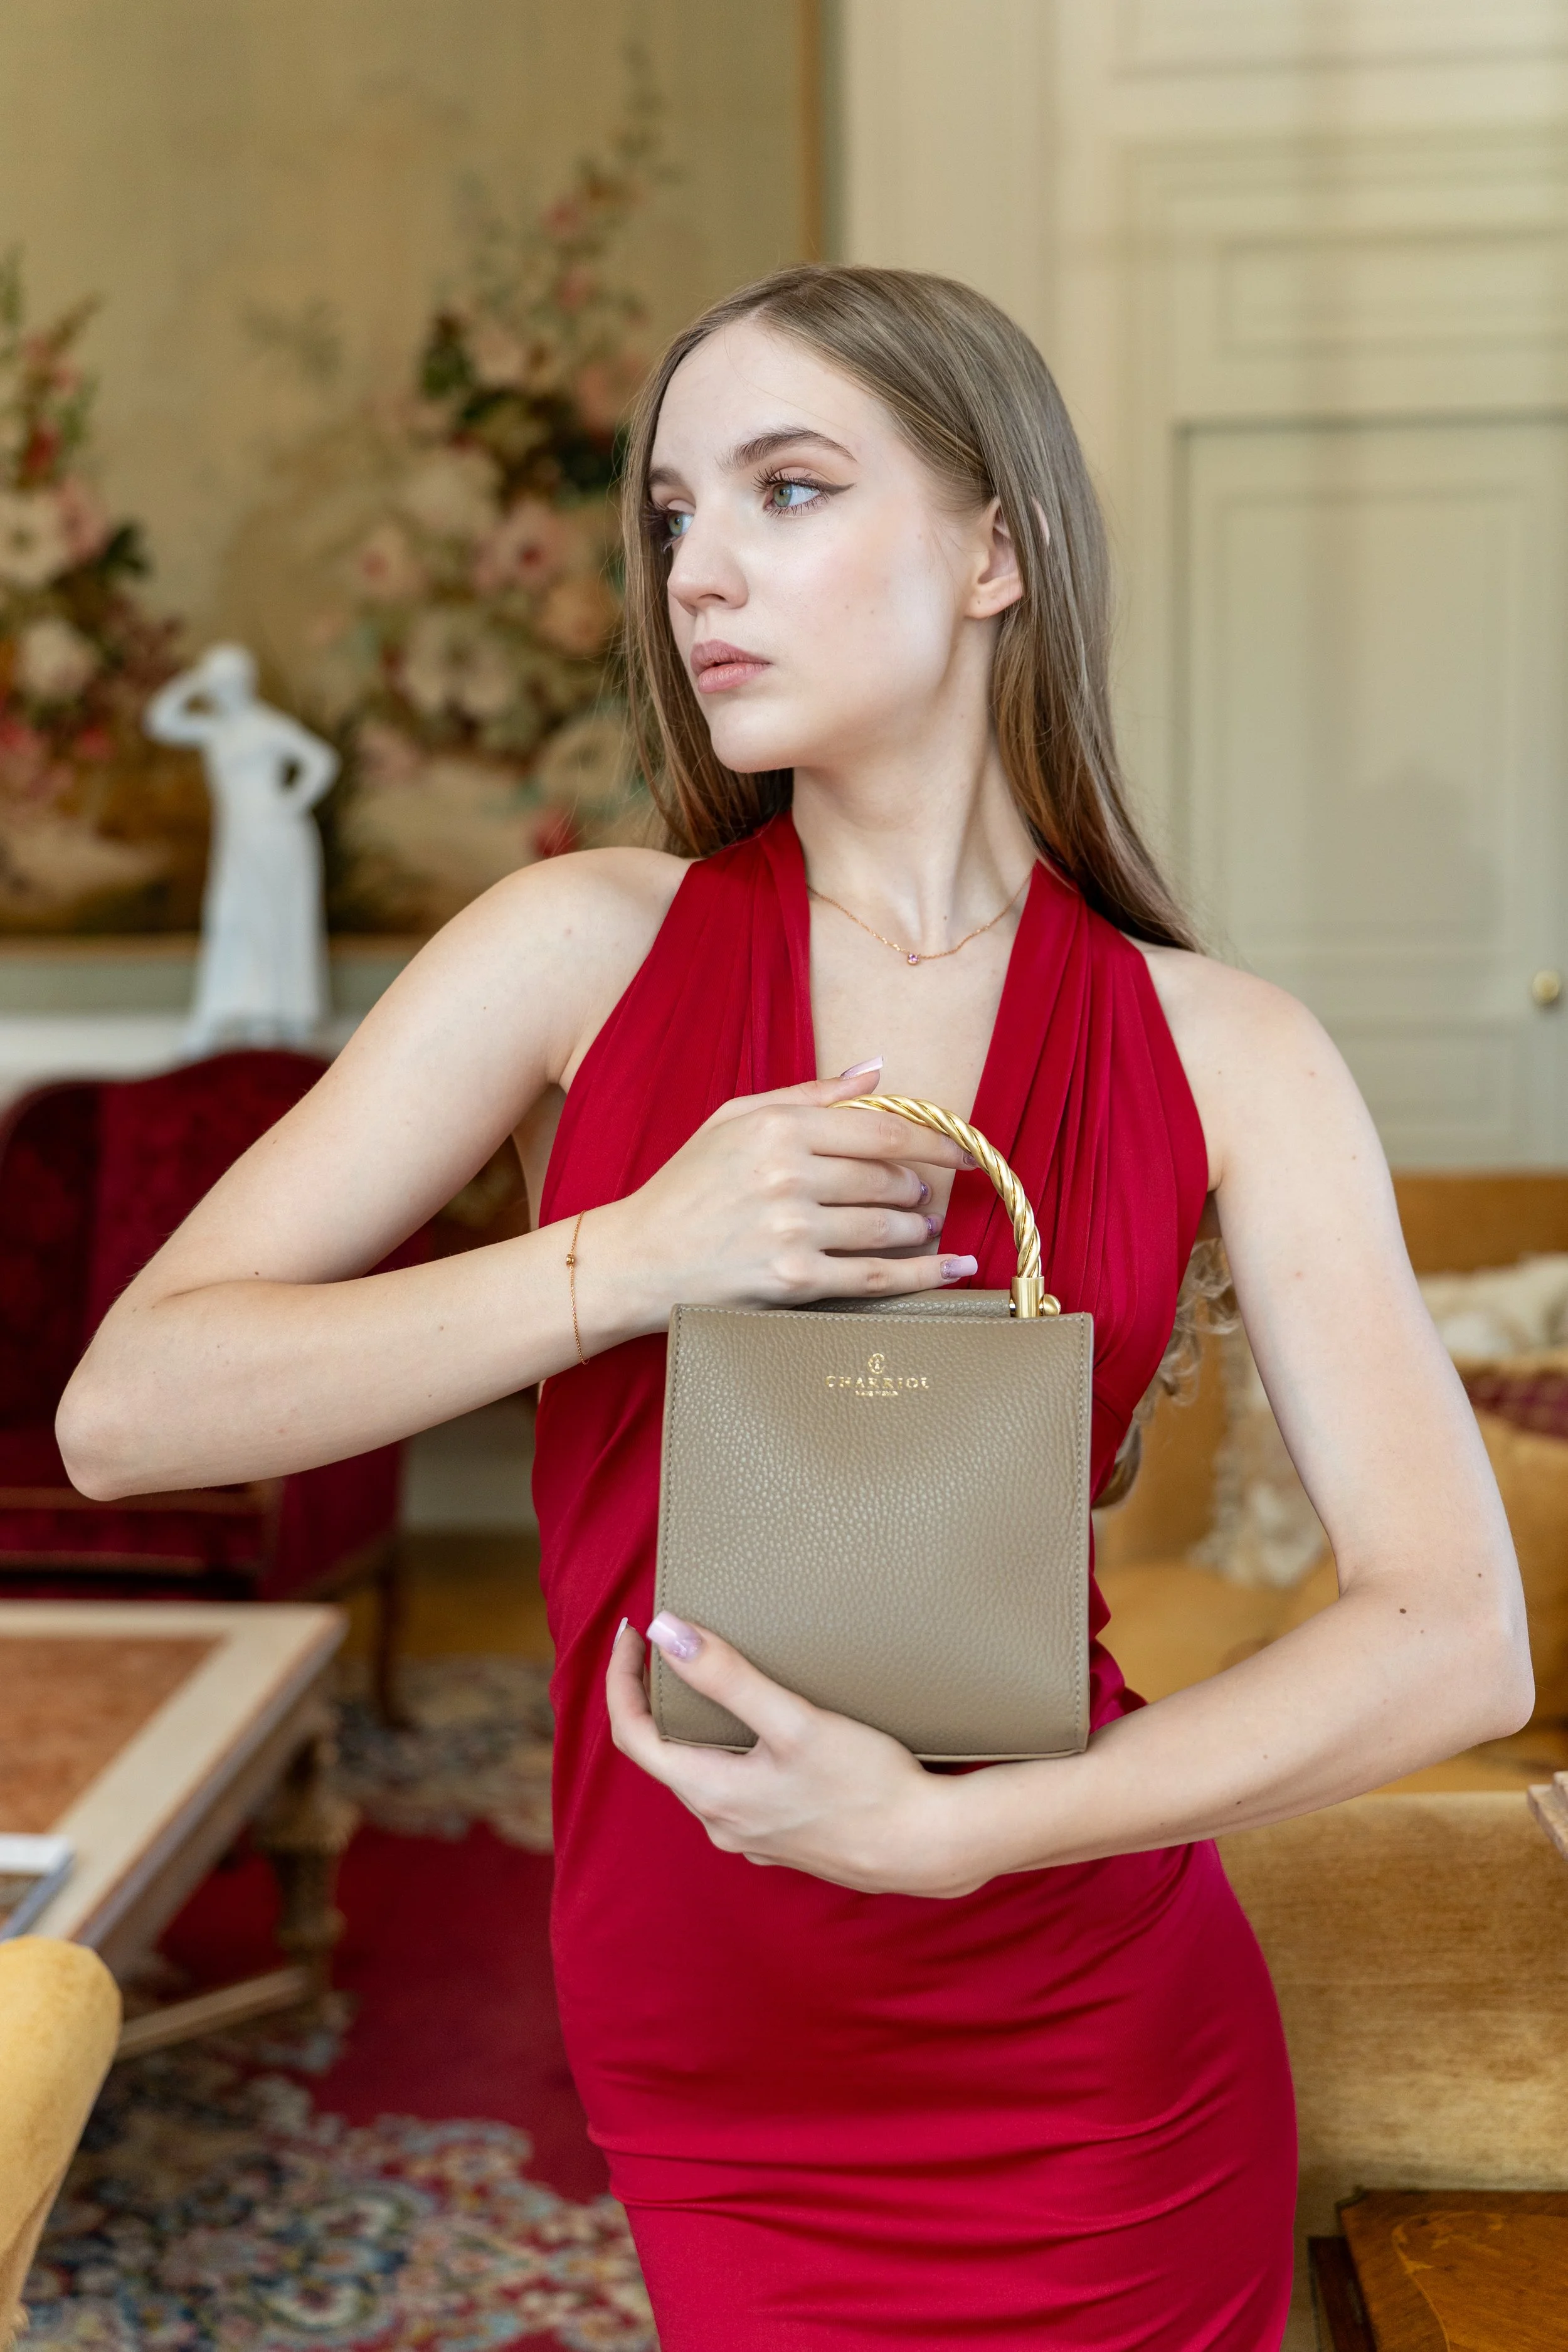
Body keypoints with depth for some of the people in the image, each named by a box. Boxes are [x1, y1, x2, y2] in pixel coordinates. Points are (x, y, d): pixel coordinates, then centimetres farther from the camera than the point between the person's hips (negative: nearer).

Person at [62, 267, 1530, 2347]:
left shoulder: (1221, 1056, -6)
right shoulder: (585, 949, -5)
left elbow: (1456, 1635, -11)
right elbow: (124, 1409, -10)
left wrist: (944, 1827, -20)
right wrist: (631, 1260, -22)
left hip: (1097, 2083, 0)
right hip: (705, 2090, 1)